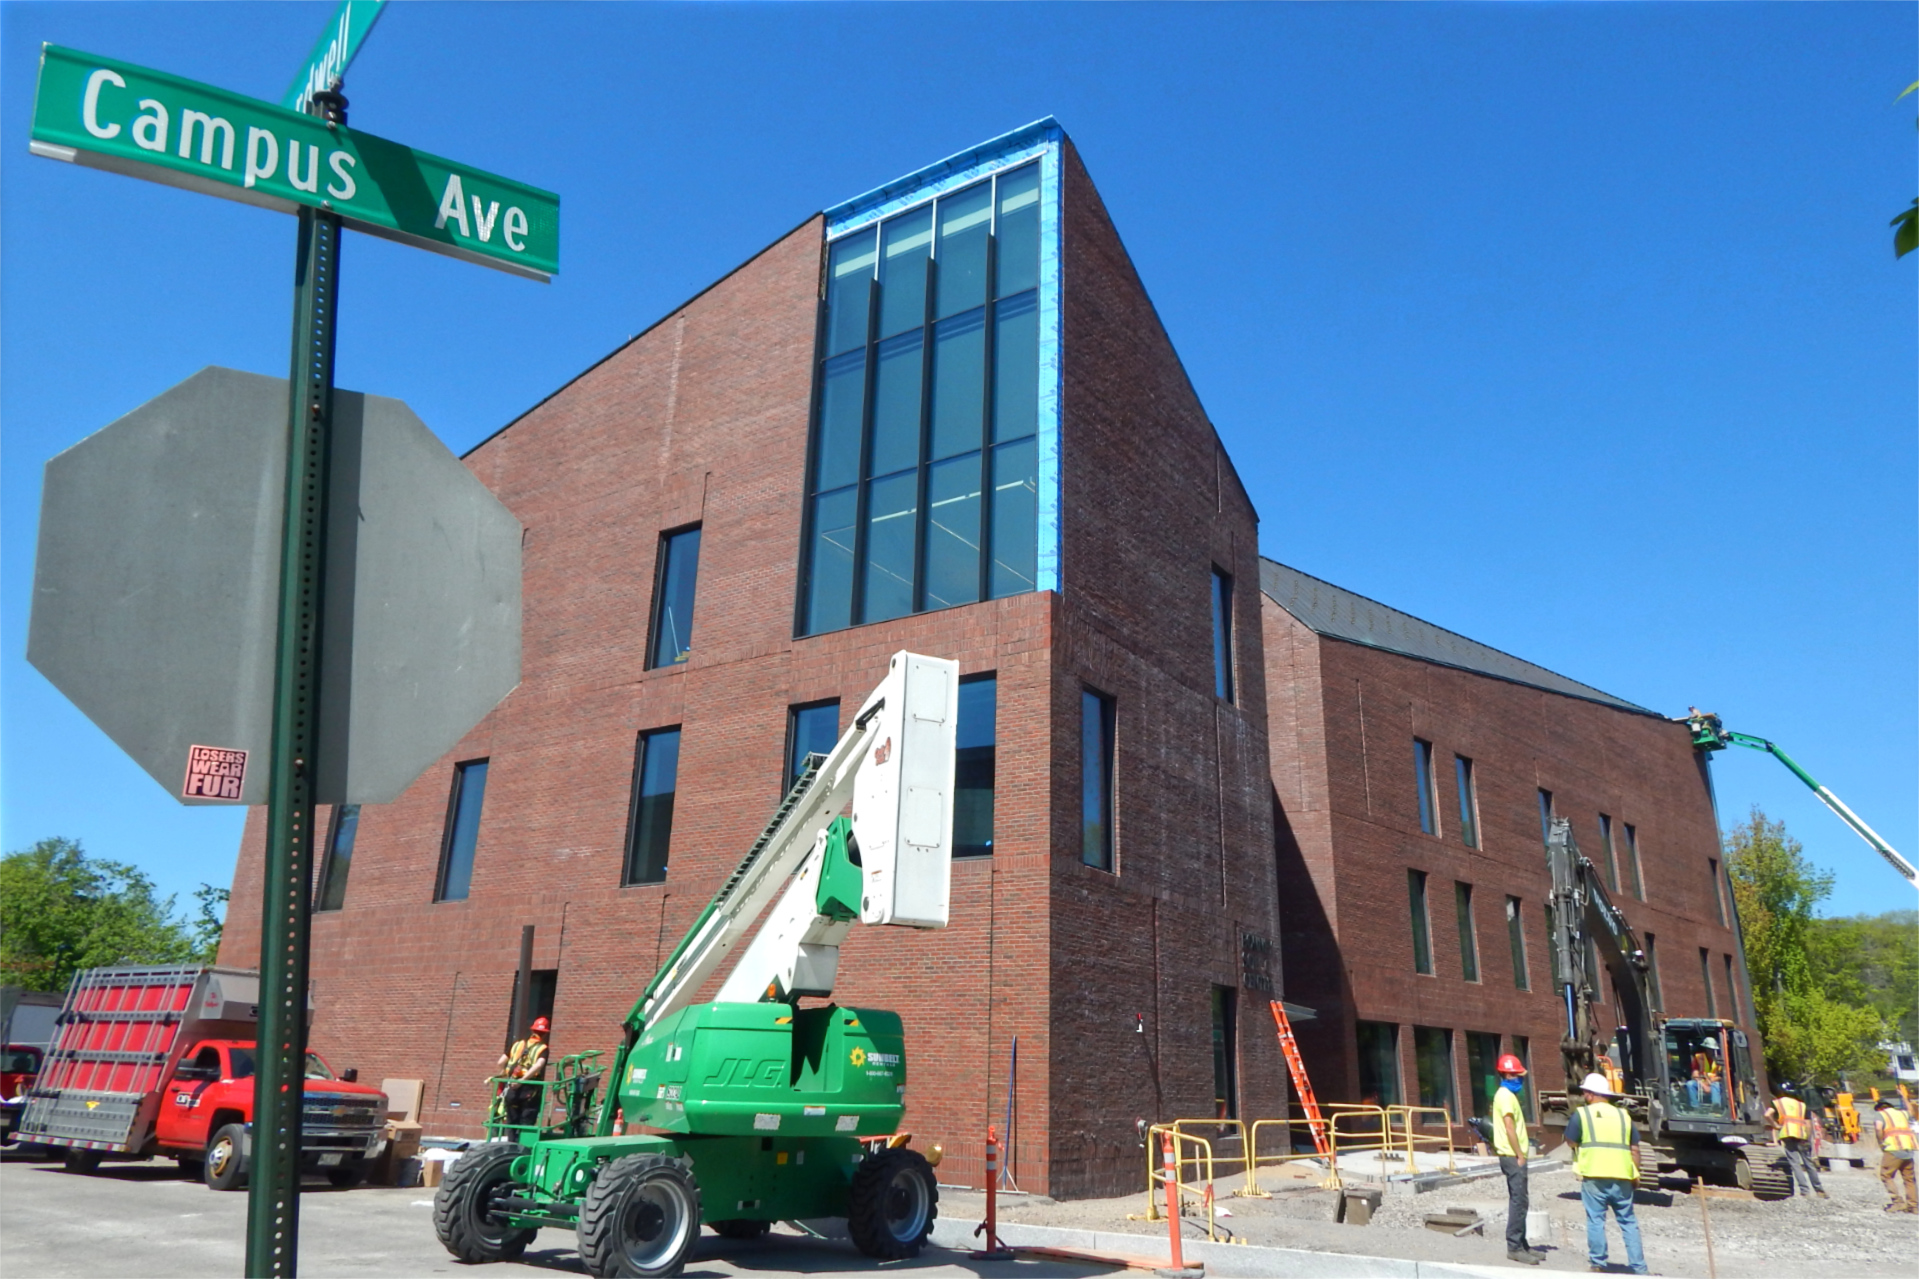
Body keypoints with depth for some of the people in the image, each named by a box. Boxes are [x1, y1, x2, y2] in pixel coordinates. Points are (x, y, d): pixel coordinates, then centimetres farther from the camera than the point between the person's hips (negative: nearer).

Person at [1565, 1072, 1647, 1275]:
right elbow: (1634, 1148, 12)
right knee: (1628, 1222, 11)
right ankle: (1639, 1267, 11)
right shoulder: (1623, 1115, 12)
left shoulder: (1581, 1114, 1)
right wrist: (1635, 1175, 19)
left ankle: (1598, 1264, 5)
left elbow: (1571, 1141, 4)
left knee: (1596, 1220, 3)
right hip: (1621, 1175, 3)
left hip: (1593, 1175, -3)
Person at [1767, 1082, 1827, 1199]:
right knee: (1808, 1163, 14)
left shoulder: (1778, 1103, 10)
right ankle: (1819, 1190, 21)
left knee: (1795, 1164, -4)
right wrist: (1808, 1140, 10)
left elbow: (1767, 1115, -8)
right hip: (1802, 1136, 4)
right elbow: (1809, 1125, 9)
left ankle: (1804, 1190, -14)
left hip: (1788, 1135, -4)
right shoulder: (1801, 1105, 20)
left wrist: (1776, 1125, 4)